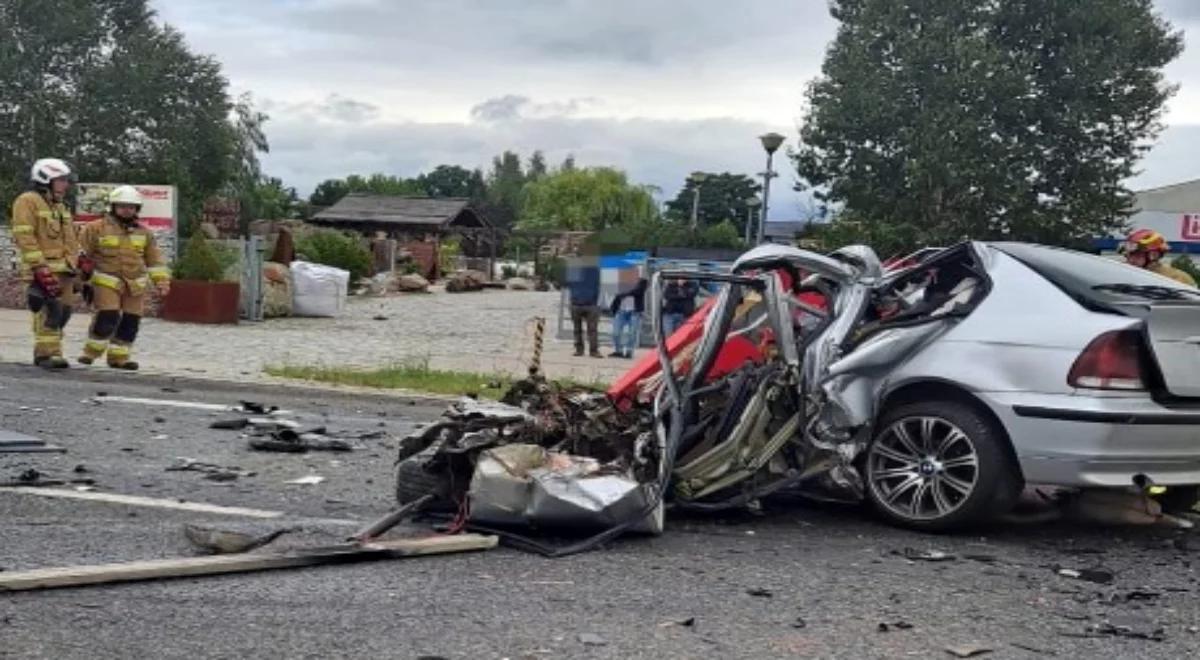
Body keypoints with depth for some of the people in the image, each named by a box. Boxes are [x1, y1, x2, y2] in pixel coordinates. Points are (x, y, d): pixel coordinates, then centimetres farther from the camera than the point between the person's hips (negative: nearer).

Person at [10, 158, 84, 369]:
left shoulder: (60, 206, 22)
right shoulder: (28, 201, -5)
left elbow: (70, 239, 25)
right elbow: (24, 236, -14)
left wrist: (75, 266, 18)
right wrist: (39, 266, -20)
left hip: (64, 270, 8)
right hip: (44, 269, -8)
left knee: (64, 310, 7)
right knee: (50, 311, -14)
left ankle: (43, 353, 15)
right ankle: (48, 353, -11)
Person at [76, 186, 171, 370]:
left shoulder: (144, 233, 13)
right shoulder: (96, 229, 0)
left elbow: (155, 259, 16)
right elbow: (82, 255, 3)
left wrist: (162, 281, 7)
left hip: (135, 285, 5)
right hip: (107, 282, -4)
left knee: (130, 322, 3)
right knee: (107, 318, -14)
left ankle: (119, 356, 14)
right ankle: (91, 351, 4)